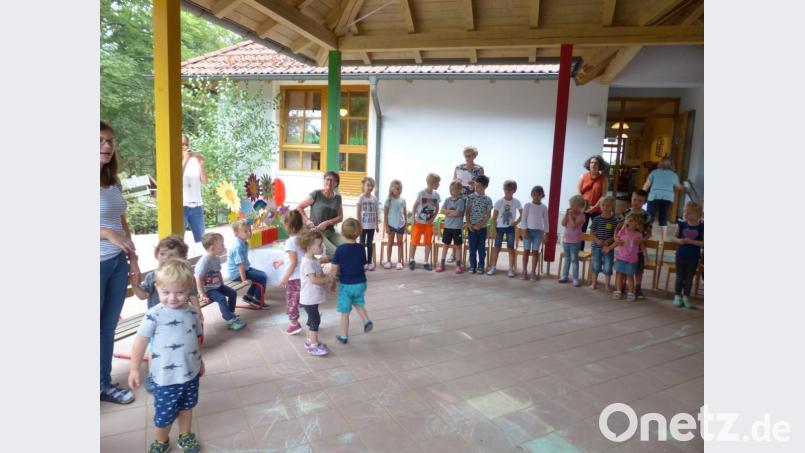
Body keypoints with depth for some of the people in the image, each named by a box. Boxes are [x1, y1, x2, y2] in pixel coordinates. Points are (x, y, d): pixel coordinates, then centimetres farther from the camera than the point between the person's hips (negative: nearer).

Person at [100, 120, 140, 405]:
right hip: (100, 264, -6)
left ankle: (105, 384, 28)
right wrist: (108, 233, -22)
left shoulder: (114, 181, 8)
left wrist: (133, 260, 11)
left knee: (109, 326, 14)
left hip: (117, 262, 6)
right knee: (101, 327, 5)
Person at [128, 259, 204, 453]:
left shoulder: (192, 313, -3)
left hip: (191, 372, 4)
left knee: (187, 406, 21)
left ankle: (185, 436, 44)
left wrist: (200, 361, 20)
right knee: (164, 414, 9)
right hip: (166, 376, -4)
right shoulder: (154, 315, -17)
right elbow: (141, 341, -10)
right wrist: (134, 369, -8)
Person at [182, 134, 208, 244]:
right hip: (181, 206, -3)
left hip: (196, 206, 4)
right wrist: (185, 160, -22)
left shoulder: (195, 161, 6)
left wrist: (201, 164, -11)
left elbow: (204, 181, 2)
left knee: (200, 240, 10)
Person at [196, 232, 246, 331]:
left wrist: (222, 285, 12)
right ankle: (231, 321, -21)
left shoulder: (217, 259, 2)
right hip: (207, 289, -9)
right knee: (222, 298, -25)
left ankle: (230, 314, 16)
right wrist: (202, 294, -24)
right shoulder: (204, 261, -25)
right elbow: (198, 279, -24)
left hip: (217, 286, 9)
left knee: (233, 292, 2)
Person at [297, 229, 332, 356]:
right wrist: (328, 279, -18)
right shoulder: (307, 262, -22)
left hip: (314, 297, 10)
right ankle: (314, 346, 5)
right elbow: (313, 280, -28)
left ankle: (310, 340, 34)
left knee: (312, 319, 20)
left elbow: (321, 275, 15)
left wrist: (327, 278, -4)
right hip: (309, 298, -10)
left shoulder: (314, 260, 9)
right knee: (315, 320, -4)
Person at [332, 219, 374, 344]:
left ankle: (344, 336, 21)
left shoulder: (340, 250, -16)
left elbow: (334, 270, -13)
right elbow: (363, 264, 3)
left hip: (345, 285, -3)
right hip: (360, 283, 3)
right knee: (358, 303, 30)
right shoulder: (361, 248, -7)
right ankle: (366, 320, 10)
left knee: (345, 312, 10)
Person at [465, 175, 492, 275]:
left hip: (482, 227, 0)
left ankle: (481, 266, 15)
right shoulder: (471, 197, 0)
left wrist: (479, 225, -11)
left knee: (481, 248, 6)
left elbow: (488, 215, -3)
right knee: (472, 248, 5)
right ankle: (473, 266, 14)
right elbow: (468, 212, 1)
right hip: (471, 227, 1)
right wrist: (469, 224, -8)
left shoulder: (488, 200, -2)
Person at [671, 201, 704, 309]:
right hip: (680, 256, 1)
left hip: (693, 258, -1)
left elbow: (703, 243, -10)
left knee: (689, 278, 9)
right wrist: (679, 240, -18)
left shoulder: (701, 227, -8)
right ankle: (677, 297, 20)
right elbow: (674, 237, 3)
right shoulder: (681, 225, -3)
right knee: (680, 277, 9)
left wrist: (692, 241, -22)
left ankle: (686, 297, 22)